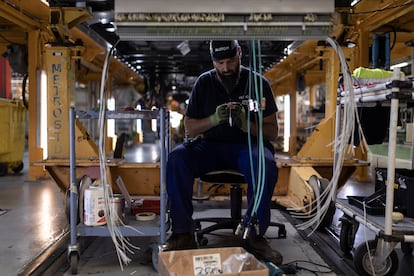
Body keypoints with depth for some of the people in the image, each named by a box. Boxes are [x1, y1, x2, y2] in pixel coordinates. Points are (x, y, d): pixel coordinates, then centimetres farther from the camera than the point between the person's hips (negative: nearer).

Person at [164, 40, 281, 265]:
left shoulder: (258, 83, -1)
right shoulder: (204, 83, 3)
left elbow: (272, 132, -1)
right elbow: (189, 128, 4)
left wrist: (247, 125, -21)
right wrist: (214, 120, -16)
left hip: (247, 145, -1)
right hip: (211, 146, 2)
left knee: (266, 165, -35)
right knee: (177, 158, -27)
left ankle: (254, 235, -20)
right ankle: (183, 234, -20)